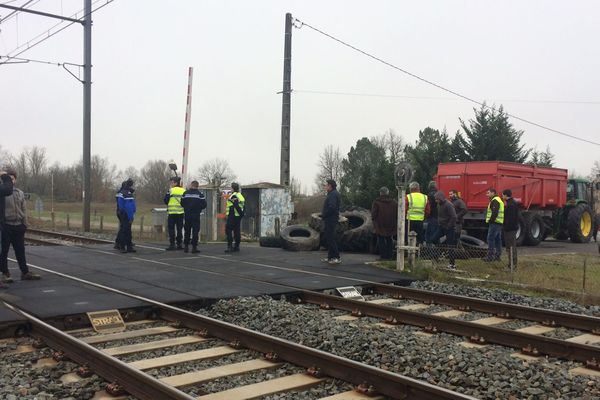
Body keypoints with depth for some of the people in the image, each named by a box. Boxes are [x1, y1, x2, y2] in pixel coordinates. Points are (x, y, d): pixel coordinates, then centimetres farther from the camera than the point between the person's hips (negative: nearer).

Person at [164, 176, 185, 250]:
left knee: (171, 229, 1)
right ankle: (179, 244, 10)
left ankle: (172, 244, -3)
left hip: (172, 212, -4)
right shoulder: (183, 191, 3)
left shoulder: (171, 190, -9)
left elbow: (165, 201, -4)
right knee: (179, 229, 9)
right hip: (181, 213, 4)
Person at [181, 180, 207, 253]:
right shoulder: (200, 194, -5)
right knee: (195, 231, 0)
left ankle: (186, 246, 15)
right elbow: (204, 205, -4)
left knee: (187, 231, 12)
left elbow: (182, 203, 4)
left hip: (187, 215, 2)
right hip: (196, 215, -2)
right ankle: (194, 247, -3)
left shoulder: (186, 193, 0)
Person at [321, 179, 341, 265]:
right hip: (329, 220, 11)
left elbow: (332, 207, -26)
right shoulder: (332, 194, 19)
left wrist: (323, 215, -16)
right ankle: (330, 257, 20)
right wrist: (323, 214, 8)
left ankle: (337, 258, -8)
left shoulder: (333, 194, -15)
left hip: (330, 219, -11)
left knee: (330, 238, -10)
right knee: (329, 238, 14)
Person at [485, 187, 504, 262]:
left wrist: (490, 221, -18)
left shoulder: (495, 201, -12)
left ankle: (490, 256, -10)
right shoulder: (499, 200, 22)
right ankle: (497, 256, 15)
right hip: (499, 223, 11)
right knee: (498, 239, 11)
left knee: (490, 239, -9)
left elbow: (494, 212, -23)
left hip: (494, 223, -11)